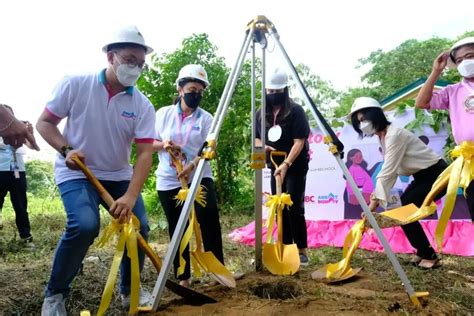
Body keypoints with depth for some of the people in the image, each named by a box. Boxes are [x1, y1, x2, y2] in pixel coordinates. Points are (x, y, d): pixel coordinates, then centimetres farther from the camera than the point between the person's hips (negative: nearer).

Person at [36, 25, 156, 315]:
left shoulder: (142, 105, -9)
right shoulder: (75, 85, -11)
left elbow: (145, 152, -15)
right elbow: (45, 122, -2)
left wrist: (130, 197, -27)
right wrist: (66, 149, -22)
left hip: (119, 175, 4)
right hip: (76, 173, -3)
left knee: (139, 226, -8)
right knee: (85, 224, -26)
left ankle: (129, 290, 18)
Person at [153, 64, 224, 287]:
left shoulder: (206, 118, 2)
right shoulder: (164, 113, 4)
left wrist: (191, 166, -24)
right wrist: (164, 144, -15)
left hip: (199, 177, -1)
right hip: (168, 181, 1)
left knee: (209, 218, -18)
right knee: (177, 229, 6)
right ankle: (183, 278, 18)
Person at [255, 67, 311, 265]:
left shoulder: (295, 111, -12)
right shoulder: (261, 114, 5)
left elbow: (299, 141, -18)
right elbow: (256, 138, 14)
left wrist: (286, 164, -29)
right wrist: (262, 147, -9)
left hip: (296, 167, -5)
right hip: (275, 166, 6)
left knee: (294, 208, -9)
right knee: (279, 209, 8)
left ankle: (301, 251, 3)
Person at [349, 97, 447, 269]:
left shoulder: (394, 134, -25)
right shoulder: (383, 136, 4)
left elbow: (387, 173, -30)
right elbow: (390, 172, -1)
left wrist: (373, 204, -30)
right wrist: (375, 199, -9)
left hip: (436, 174, -9)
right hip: (423, 175, 9)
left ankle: (429, 256, 1)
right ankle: (423, 252, 16)